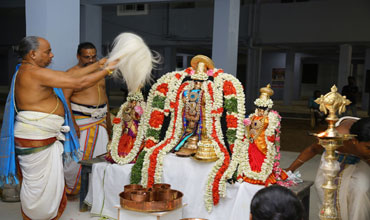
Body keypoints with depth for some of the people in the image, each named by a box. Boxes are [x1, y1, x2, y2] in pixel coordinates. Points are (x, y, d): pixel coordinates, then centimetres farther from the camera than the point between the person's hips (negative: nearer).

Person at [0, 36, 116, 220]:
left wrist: (98, 65, 9)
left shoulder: (30, 71, 12)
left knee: (52, 184, 18)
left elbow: (71, 75, 12)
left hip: (47, 139, 10)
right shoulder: (36, 73, -20)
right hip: (34, 142, -10)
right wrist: (107, 70, -12)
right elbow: (79, 83, -22)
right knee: (37, 185, 4)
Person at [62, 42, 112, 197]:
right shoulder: (72, 74, -9)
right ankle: (69, 190, 14)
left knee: (102, 155, 6)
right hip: (80, 120, -7)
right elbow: (65, 99, -15)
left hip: (100, 120, 7)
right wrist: (72, 123, -21)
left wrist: (108, 119, 19)